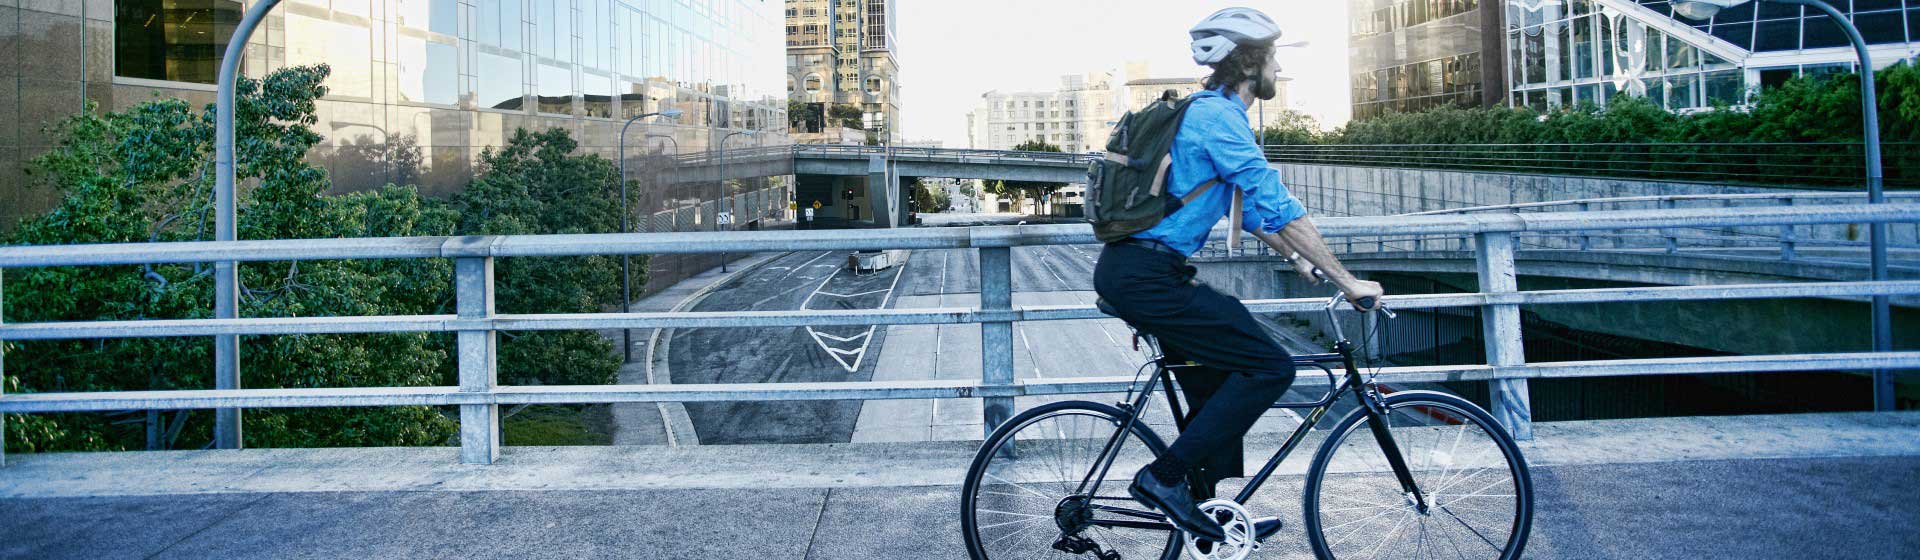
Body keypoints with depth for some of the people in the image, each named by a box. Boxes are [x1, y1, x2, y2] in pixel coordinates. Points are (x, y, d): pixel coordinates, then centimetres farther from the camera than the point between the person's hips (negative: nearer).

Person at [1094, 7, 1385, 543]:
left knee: (1218, 387, 18)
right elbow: (1281, 209, -17)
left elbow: (1251, 208, 29)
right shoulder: (1218, 116, -12)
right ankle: (1164, 476, -4)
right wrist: (1348, 282, -13)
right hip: (1146, 276, -10)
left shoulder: (1208, 111, 20)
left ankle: (1210, 516, 26)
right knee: (1269, 367, -8)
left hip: (1129, 271, 10)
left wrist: (1301, 256, 25)